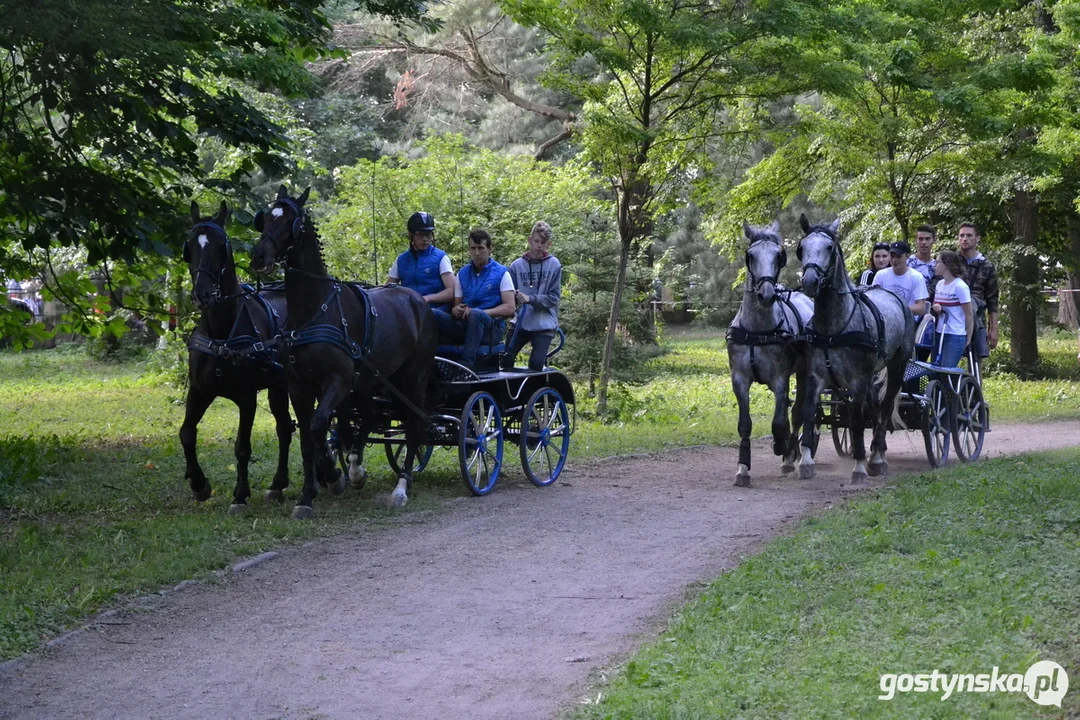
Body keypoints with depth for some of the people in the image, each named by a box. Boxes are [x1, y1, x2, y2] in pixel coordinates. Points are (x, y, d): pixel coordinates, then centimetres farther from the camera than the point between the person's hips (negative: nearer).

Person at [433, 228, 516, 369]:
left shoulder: (501, 273, 4)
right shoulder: (463, 273, 18)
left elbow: (509, 308, -5)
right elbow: (456, 305, 16)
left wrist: (482, 313, -18)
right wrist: (456, 310, -10)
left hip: (490, 329, -4)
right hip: (464, 325, 4)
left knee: (476, 314, -39)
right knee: (433, 314, -22)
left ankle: (467, 364, -46)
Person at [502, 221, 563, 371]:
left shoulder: (554, 265, -2)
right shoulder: (517, 265, 3)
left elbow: (554, 297, -6)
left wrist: (530, 299, -19)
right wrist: (513, 297, -17)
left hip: (544, 324, -2)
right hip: (520, 323, 2)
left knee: (536, 364, -10)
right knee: (506, 360, -8)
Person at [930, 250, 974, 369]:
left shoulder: (960, 287, -11)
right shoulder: (940, 284, 11)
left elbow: (969, 315, -8)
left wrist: (968, 339, -8)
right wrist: (935, 308, -2)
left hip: (956, 337, -7)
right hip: (940, 335, 7)